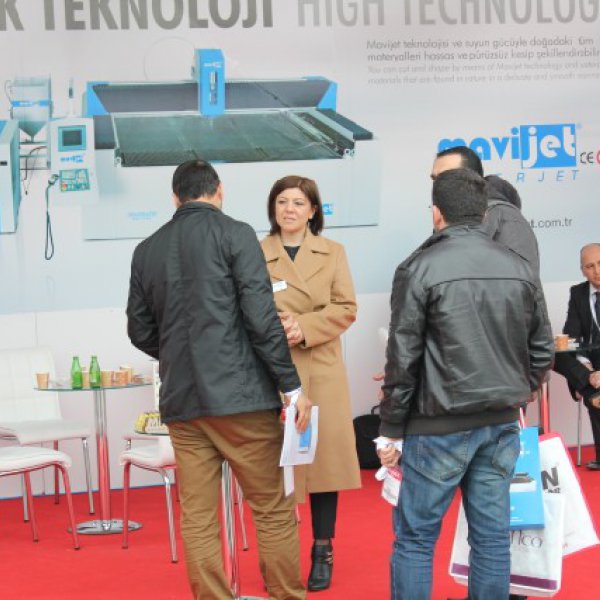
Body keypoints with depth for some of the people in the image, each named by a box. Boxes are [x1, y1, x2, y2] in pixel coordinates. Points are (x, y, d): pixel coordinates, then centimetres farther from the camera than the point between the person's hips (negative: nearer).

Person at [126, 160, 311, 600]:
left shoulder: (147, 249, 10)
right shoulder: (235, 234, -4)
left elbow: (140, 331, 14)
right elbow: (261, 316, -11)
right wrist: (292, 386, -6)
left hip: (181, 399, 5)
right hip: (241, 395, -4)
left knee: (197, 520, 8)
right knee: (274, 511, 6)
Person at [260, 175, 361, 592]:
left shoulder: (332, 252, 8)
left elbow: (346, 309, 1)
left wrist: (305, 327, -14)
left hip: (321, 371, 1)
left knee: (324, 458, 3)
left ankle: (323, 553, 14)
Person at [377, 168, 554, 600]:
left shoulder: (421, 268, -9)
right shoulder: (520, 269, 5)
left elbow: (403, 358, -8)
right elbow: (542, 352, 9)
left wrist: (392, 430, -1)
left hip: (439, 427, -5)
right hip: (502, 425, 5)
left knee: (414, 539, 4)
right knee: (492, 535, 10)